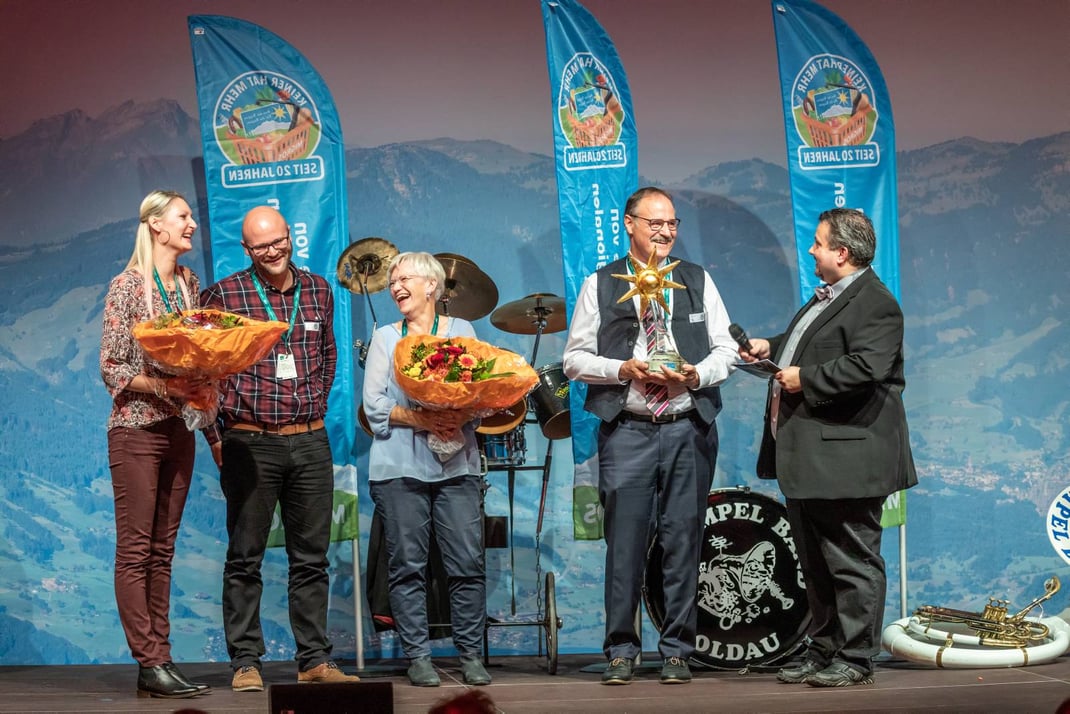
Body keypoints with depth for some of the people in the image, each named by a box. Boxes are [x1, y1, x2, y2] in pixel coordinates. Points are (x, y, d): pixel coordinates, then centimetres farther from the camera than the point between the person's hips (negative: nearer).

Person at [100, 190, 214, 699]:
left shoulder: (189, 283, 11)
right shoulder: (127, 285, -7)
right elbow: (111, 367, -9)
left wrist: (200, 388, -1)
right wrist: (161, 387, -20)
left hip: (178, 429, 6)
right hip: (136, 430, -6)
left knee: (162, 550, 8)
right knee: (135, 550, -4)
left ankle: (159, 660, 10)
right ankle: (151, 664, -3)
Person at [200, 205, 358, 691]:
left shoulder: (318, 291, 10)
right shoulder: (224, 295, -3)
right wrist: (215, 439, -3)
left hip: (310, 442, 4)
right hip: (249, 443, -4)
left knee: (311, 558, 8)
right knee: (245, 559, 1)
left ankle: (314, 660, 14)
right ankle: (245, 662, 8)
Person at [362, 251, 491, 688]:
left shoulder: (461, 332, 13)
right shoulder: (385, 338, 13)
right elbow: (374, 404, 2)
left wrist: (460, 417, -15)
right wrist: (419, 419, -13)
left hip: (457, 463, 0)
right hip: (400, 467, 0)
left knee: (468, 562, -5)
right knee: (407, 564, -2)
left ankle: (471, 654, 5)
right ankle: (417, 657, 5)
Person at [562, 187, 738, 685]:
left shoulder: (699, 281, 13)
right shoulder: (600, 285, 8)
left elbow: (725, 351, 11)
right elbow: (574, 358, 6)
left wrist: (695, 376, -8)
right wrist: (622, 370, -10)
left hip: (689, 430, 2)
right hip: (627, 432, -1)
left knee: (682, 541, 2)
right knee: (625, 542, -3)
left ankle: (677, 651, 9)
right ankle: (620, 650, 6)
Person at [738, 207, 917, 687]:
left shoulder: (874, 304, -15)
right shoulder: (826, 298, 17)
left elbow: (866, 367, -28)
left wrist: (805, 378, -20)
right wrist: (771, 348, 16)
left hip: (842, 458, -11)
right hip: (806, 459, 11)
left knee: (852, 562, -2)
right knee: (815, 563, 17)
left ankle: (854, 660, 5)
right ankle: (822, 652, 26)